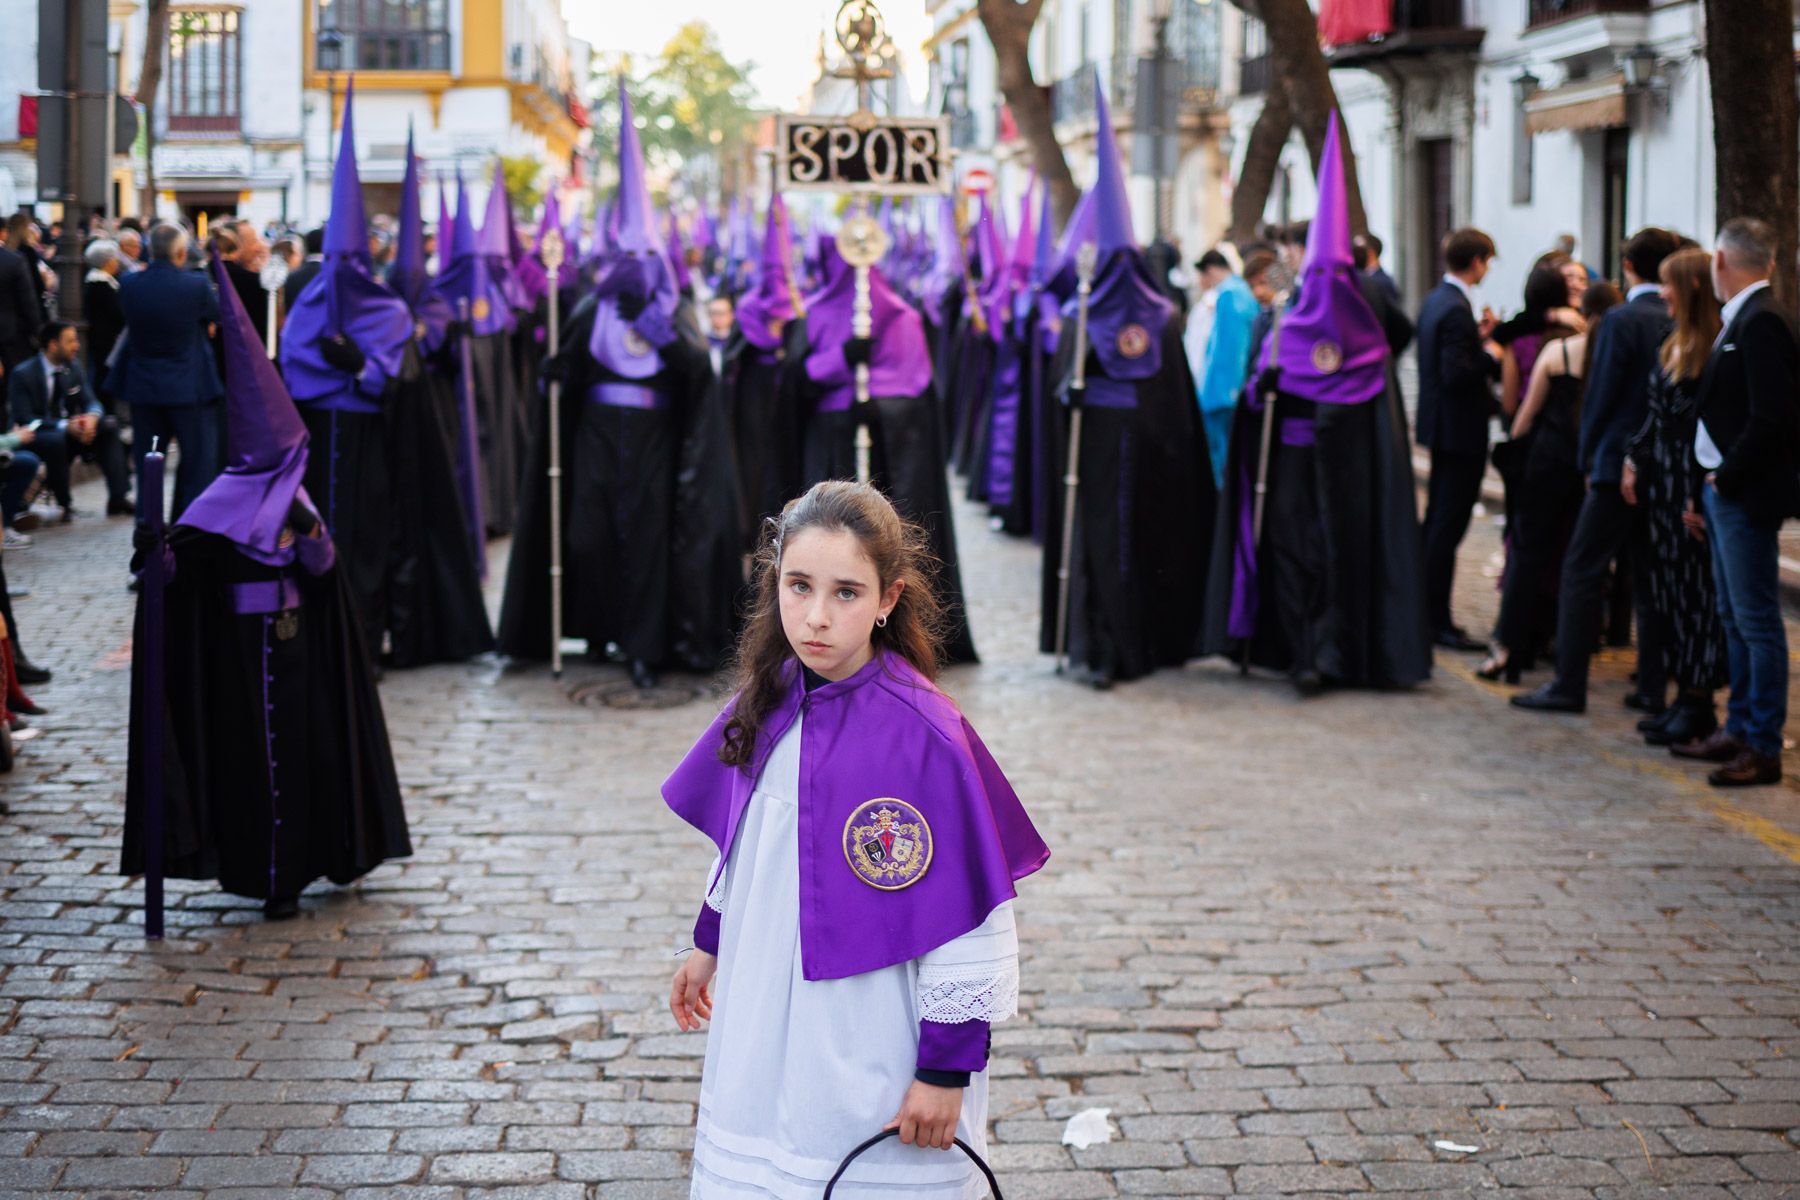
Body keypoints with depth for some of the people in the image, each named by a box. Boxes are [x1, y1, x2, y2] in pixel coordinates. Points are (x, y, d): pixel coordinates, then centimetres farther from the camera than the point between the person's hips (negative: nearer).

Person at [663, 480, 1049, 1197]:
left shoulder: (922, 737, -21)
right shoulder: (772, 700, -1)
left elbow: (968, 920, -18)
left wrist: (947, 1067, -16)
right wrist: (709, 944, 25)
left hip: (875, 1052, -6)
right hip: (765, 1025, 6)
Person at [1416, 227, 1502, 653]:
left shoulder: (1435, 300, 10)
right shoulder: (1456, 310, -21)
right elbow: (1455, 375, -27)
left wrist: (1479, 337, 10)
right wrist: (1491, 357, -13)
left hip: (1441, 425, 10)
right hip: (1461, 429, -10)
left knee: (1437, 521, 17)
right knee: (1448, 526, -6)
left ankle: (1428, 614, 25)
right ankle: (1438, 621, -2)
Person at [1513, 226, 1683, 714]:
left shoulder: (1621, 321, -12)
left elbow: (1599, 396, -10)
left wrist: (1589, 459, 2)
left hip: (1622, 466, -6)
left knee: (1582, 571, -1)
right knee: (1651, 576, 12)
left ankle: (1568, 685, -3)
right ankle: (1653, 686, 14)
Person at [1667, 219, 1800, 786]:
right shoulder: (1741, 319, 12)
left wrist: (1729, 478, -16)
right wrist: (1713, 481, 11)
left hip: (1745, 494, -10)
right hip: (1721, 489, 10)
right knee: (1735, 618, 17)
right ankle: (1739, 728, 27)